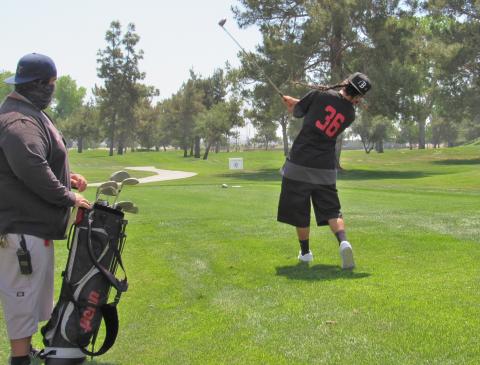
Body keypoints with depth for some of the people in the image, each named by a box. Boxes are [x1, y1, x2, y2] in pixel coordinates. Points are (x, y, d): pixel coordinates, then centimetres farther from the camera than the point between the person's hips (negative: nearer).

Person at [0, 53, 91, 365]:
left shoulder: (30, 115, 15)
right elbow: (33, 170, -30)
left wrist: (65, 178, 10)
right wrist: (68, 197, -18)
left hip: (32, 224, 11)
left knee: (34, 294, 21)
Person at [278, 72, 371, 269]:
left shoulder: (320, 95, -9)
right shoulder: (350, 114, 3)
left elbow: (297, 112, 4)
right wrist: (294, 101, 25)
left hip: (299, 165, -2)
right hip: (326, 170, 2)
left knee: (299, 211, 11)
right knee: (332, 210, 8)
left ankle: (305, 252, 20)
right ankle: (343, 242, -18)